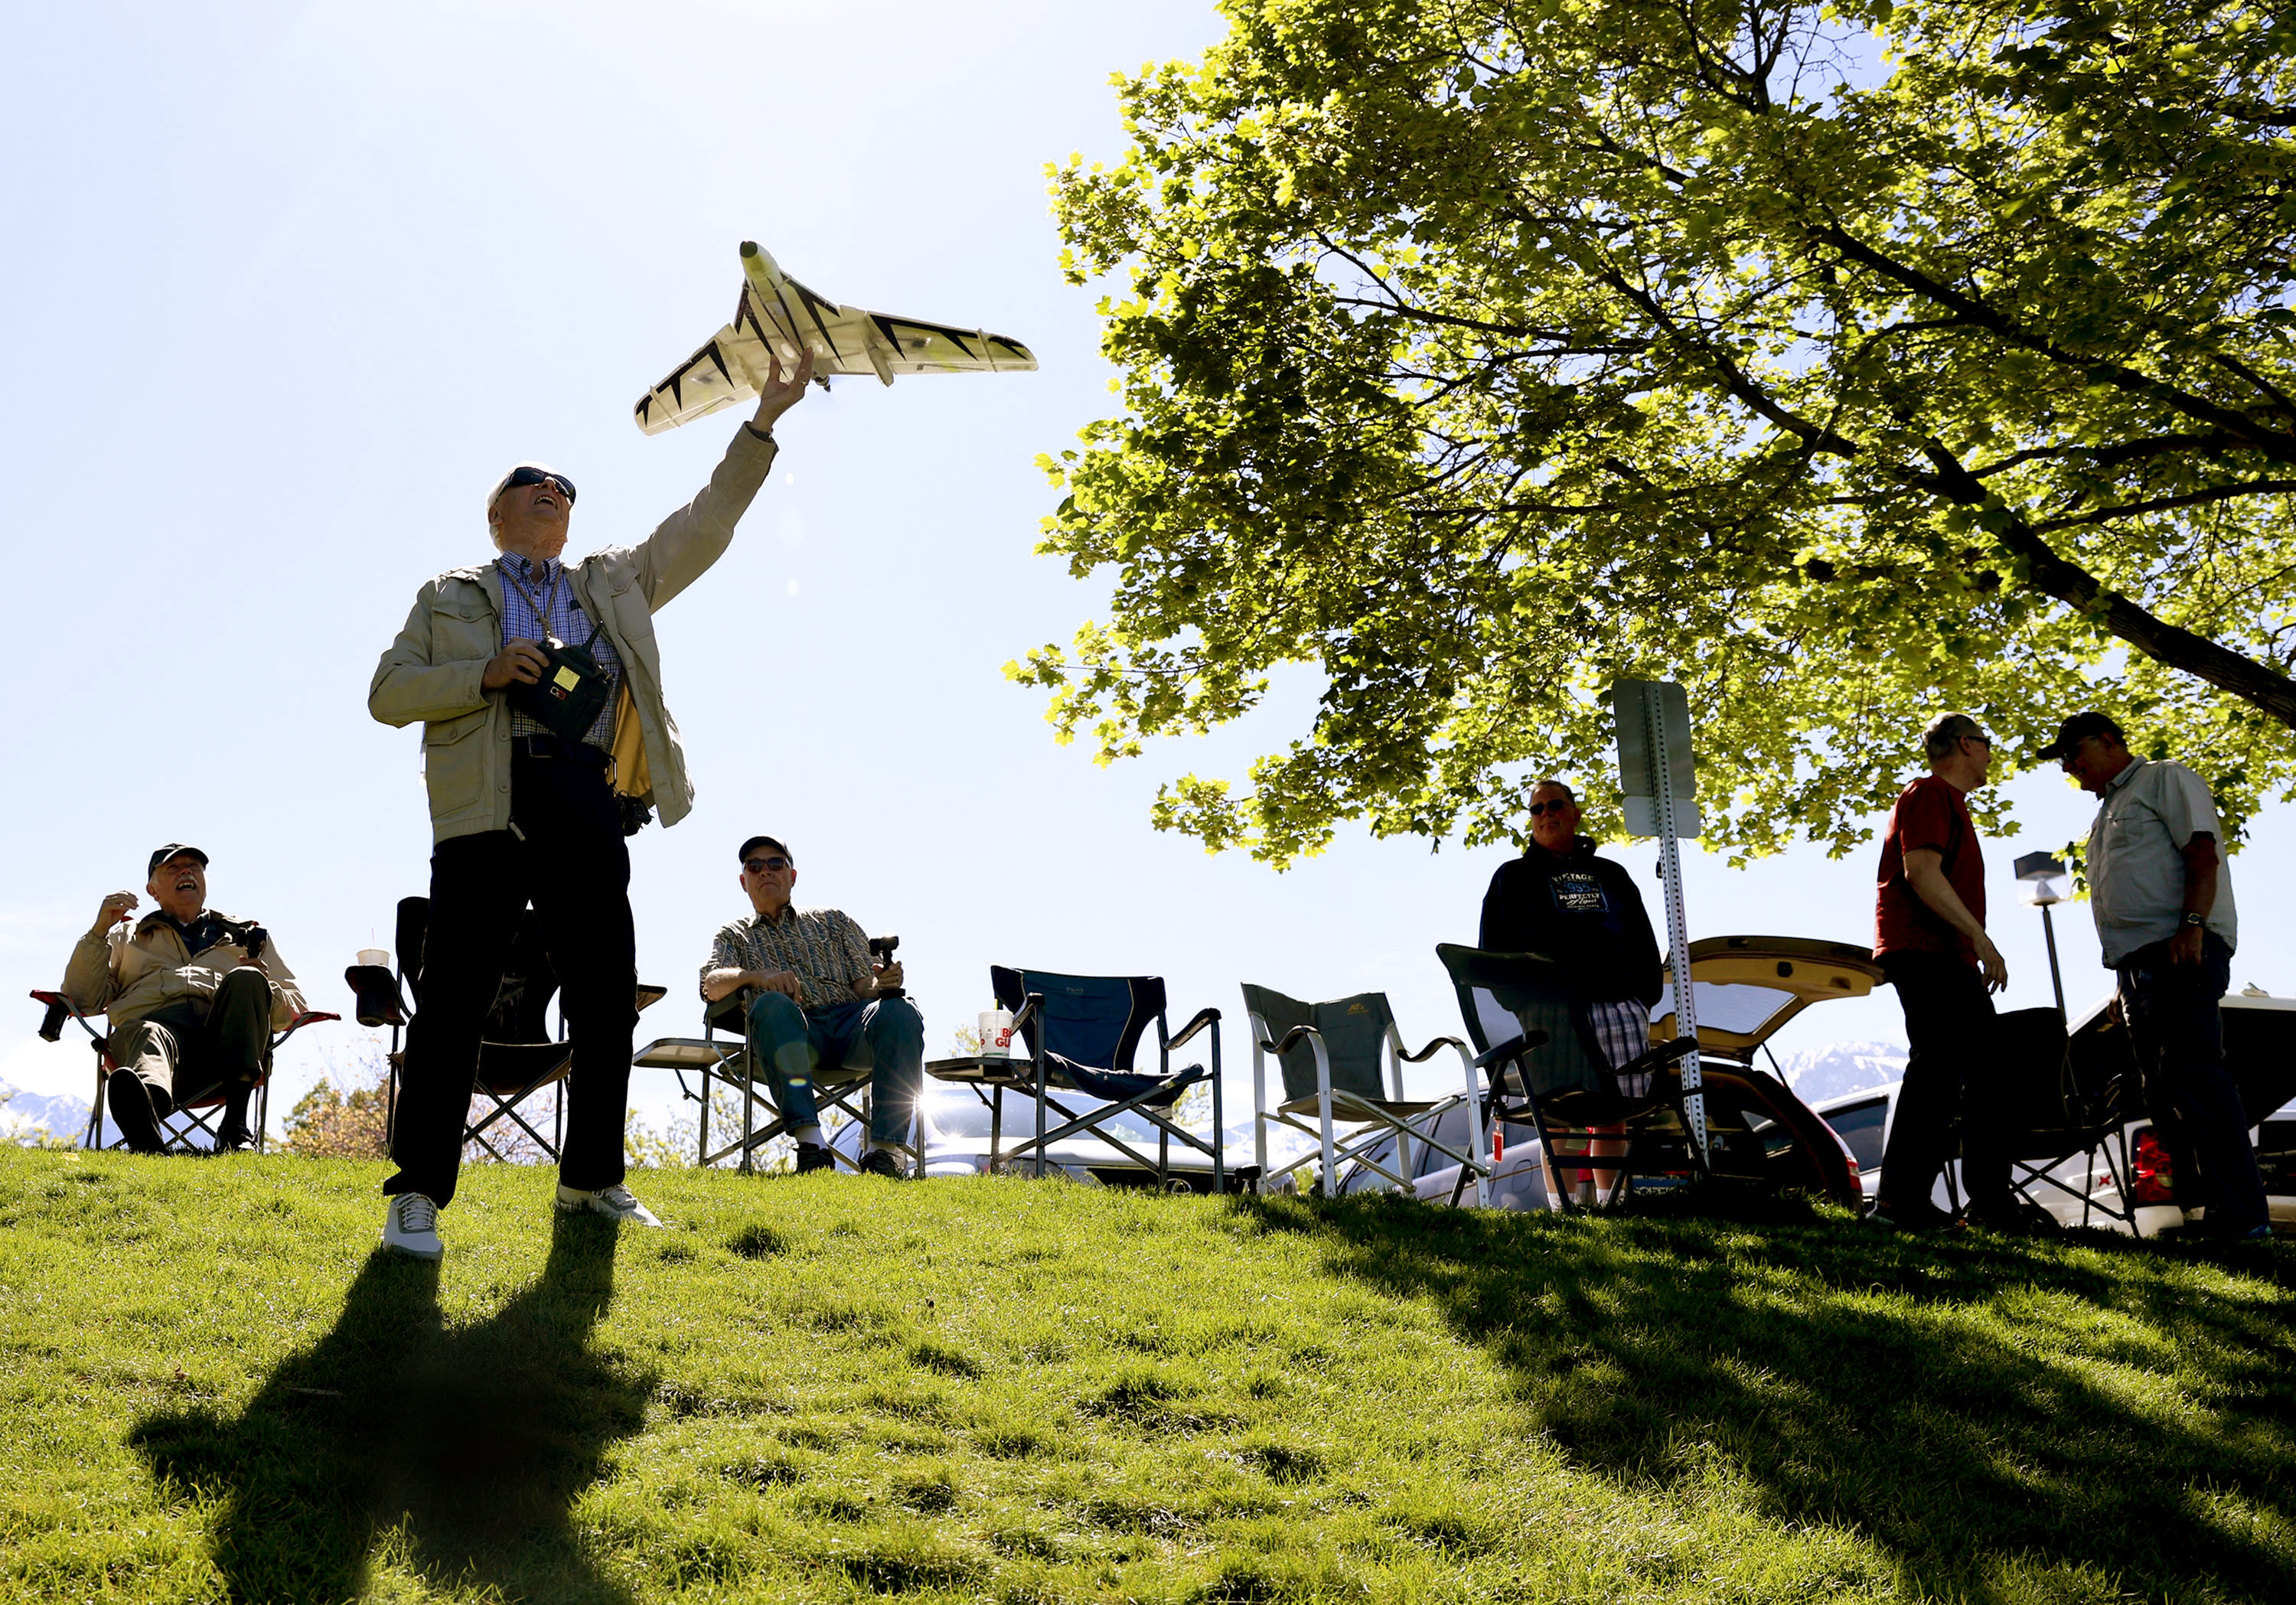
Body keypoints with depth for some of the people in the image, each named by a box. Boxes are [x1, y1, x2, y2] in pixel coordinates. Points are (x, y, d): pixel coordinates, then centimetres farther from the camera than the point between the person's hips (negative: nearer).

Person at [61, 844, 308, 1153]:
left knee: (246, 979, -33)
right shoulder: (126, 937, 37)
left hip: (225, 1030, 1)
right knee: (149, 1036, -38)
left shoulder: (246, 935, 36)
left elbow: (295, 1008, 27)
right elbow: (83, 1001, 22)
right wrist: (99, 931, 11)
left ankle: (235, 1126, -45)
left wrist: (264, 989, 4)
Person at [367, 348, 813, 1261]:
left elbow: (704, 527, 19)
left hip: (587, 806, 3)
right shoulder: (450, 598, 17)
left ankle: (591, 1178, 18)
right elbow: (388, 693, 8)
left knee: (607, 995, 5)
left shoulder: (614, 585, 24)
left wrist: (763, 424, 13)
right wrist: (486, 675, -9)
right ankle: (418, 1192, -1)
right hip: (486, 803, -3)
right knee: (455, 997, -7)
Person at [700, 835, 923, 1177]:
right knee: (772, 1005, -38)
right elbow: (711, 986, 4)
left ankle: (883, 1149, -37)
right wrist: (758, 976, -17)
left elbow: (863, 985, 18)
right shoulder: (735, 936, 27)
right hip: (792, 1033, -2)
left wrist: (883, 983, -8)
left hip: (849, 1019, 2)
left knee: (900, 1013, -32)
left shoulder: (832, 922, 30)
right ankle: (809, 1139, -46)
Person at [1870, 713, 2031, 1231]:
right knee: (1938, 1067, -15)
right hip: (1924, 953, -11)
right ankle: (1900, 1199, -16)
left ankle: (1990, 1200, 14)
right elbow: (1921, 872, -19)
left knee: (1988, 1068, 10)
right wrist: (1980, 937, -22)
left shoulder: (1951, 802, 27)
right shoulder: (1930, 794, -5)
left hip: (1950, 960, 11)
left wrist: (1975, 956, 24)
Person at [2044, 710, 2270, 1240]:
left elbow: (2203, 854, -9)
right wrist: (2124, 984, 20)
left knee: (2193, 1076, -17)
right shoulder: (2107, 810, 29)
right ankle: (2202, 1210, 6)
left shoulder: (2164, 779, 4)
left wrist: (2192, 926, -23)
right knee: (2163, 1091, 5)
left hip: (2180, 950, -9)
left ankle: (2243, 1217, -17)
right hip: (2137, 961, 10)